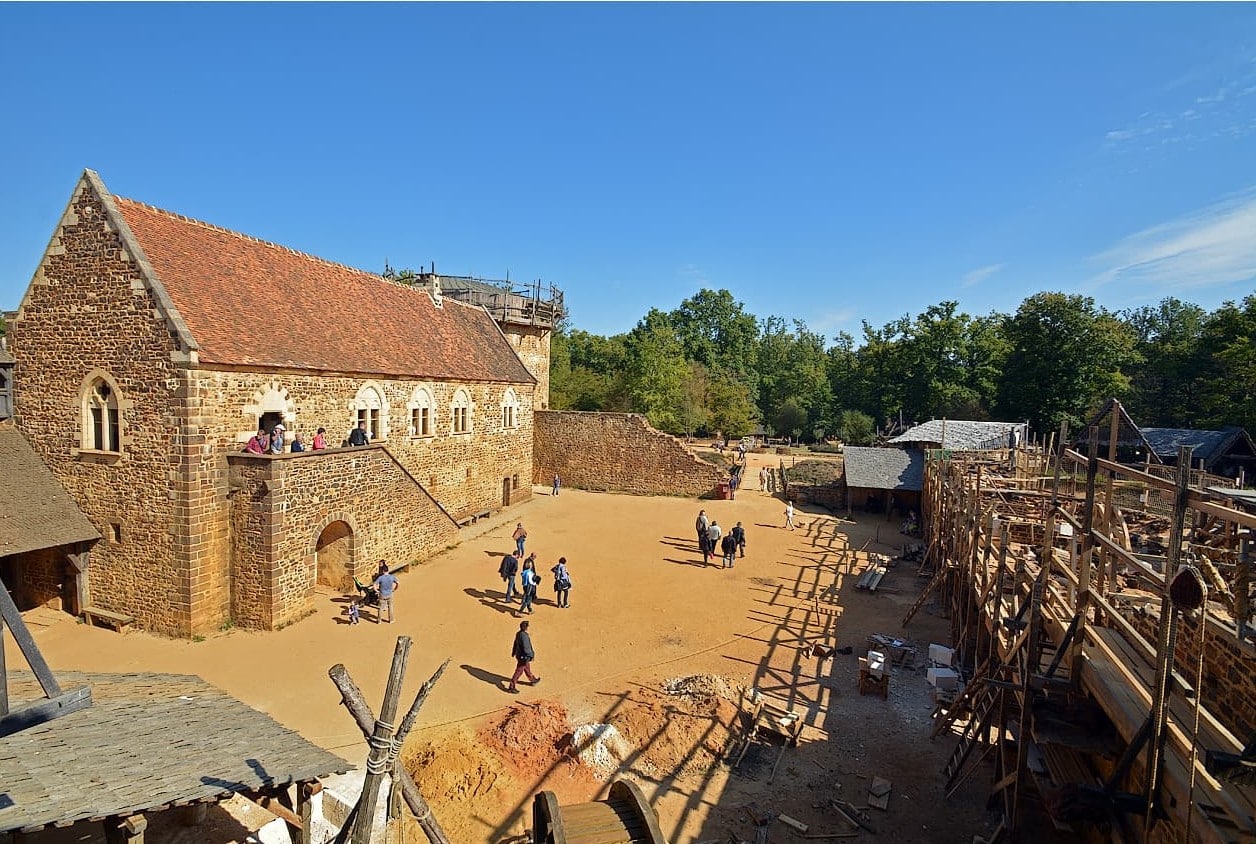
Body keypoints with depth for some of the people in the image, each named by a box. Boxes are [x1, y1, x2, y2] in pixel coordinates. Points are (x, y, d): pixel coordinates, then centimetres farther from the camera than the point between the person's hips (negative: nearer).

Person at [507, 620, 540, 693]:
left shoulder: (519, 633, -4)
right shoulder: (524, 636, -32)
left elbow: (515, 644, 10)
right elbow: (526, 648, -29)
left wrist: (513, 652, 22)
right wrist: (531, 655, -16)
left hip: (519, 655, 9)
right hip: (523, 657, -9)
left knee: (527, 668, 26)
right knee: (518, 672, 5)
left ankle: (533, 680, 46)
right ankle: (512, 687, 15)